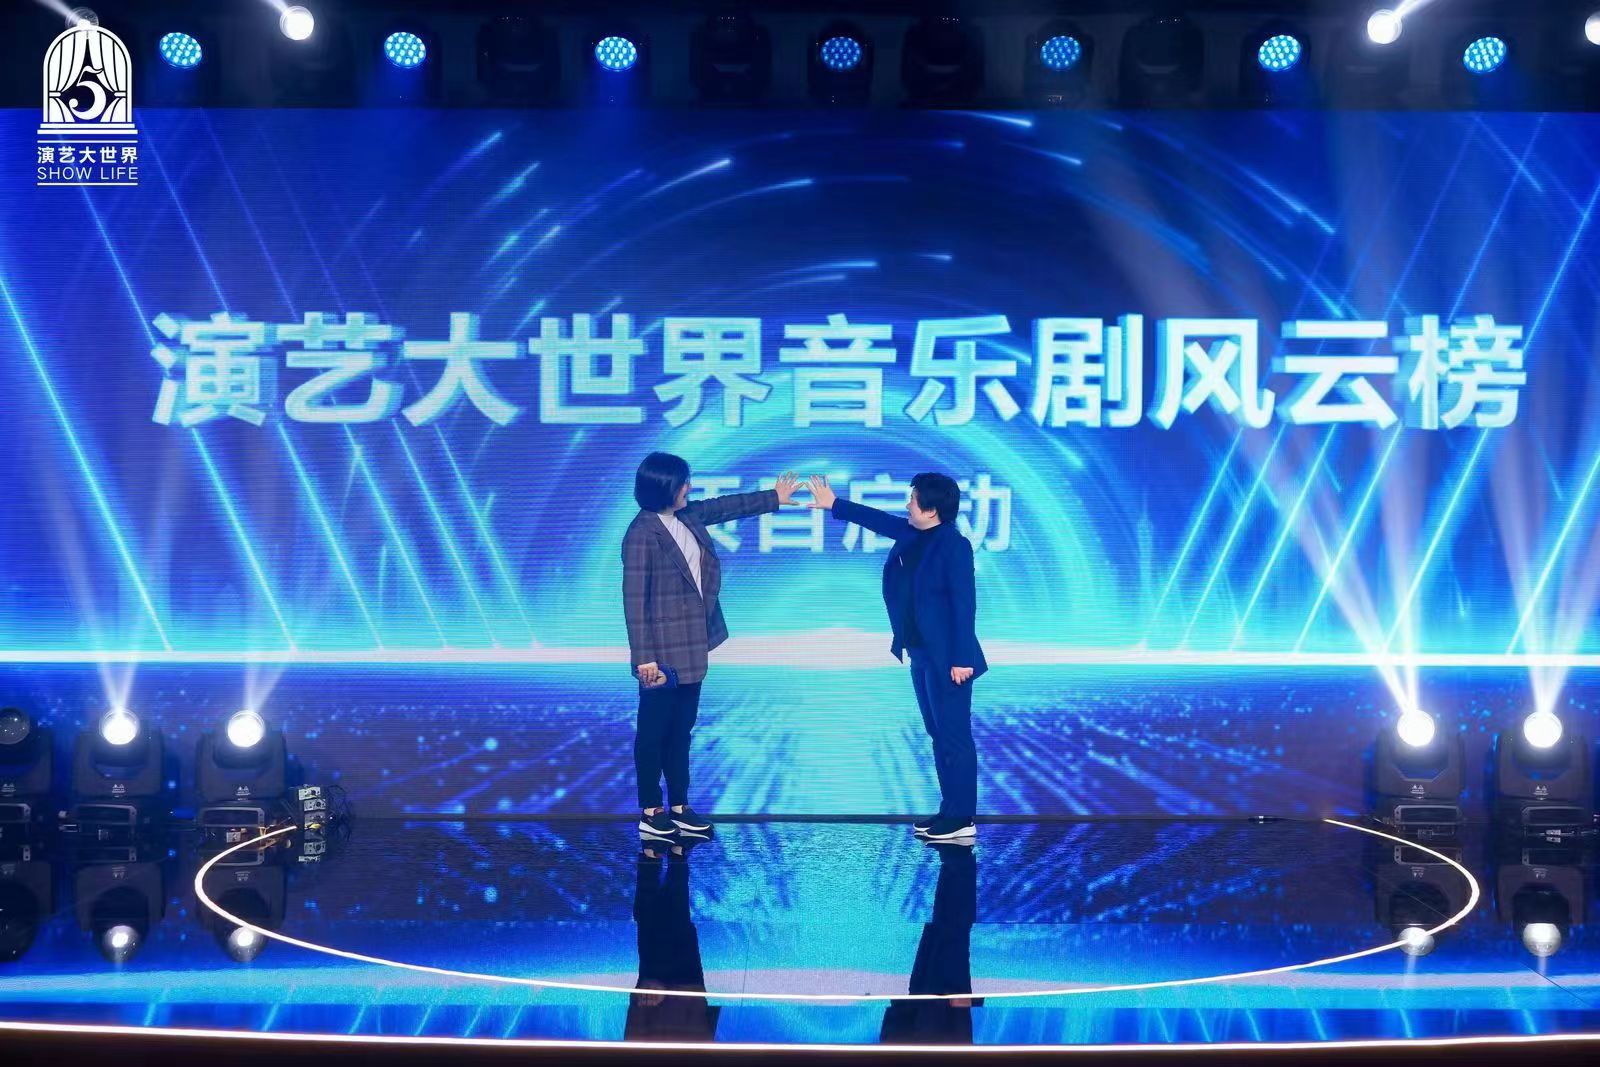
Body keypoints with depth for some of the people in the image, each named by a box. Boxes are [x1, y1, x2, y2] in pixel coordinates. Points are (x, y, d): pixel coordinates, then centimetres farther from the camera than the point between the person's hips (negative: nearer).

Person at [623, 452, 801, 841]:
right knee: (654, 731, 3)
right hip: (662, 652, -8)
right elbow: (635, 599, -19)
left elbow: (724, 506, 24)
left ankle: (679, 808, 21)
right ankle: (651, 814, 12)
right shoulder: (642, 534, -19)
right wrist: (644, 658, -20)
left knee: (682, 729, 13)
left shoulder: (686, 517, 5)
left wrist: (773, 497, 30)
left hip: (691, 648, 8)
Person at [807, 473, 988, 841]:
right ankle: (949, 811, 20)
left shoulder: (954, 545, -17)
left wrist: (961, 658, -21)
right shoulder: (910, 534, 7)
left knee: (954, 736, -4)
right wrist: (834, 505, 28)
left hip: (945, 659, -9)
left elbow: (964, 603, -19)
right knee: (939, 735, 13)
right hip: (921, 655, 9)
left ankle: (962, 819, 0)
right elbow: (879, 520, 25)